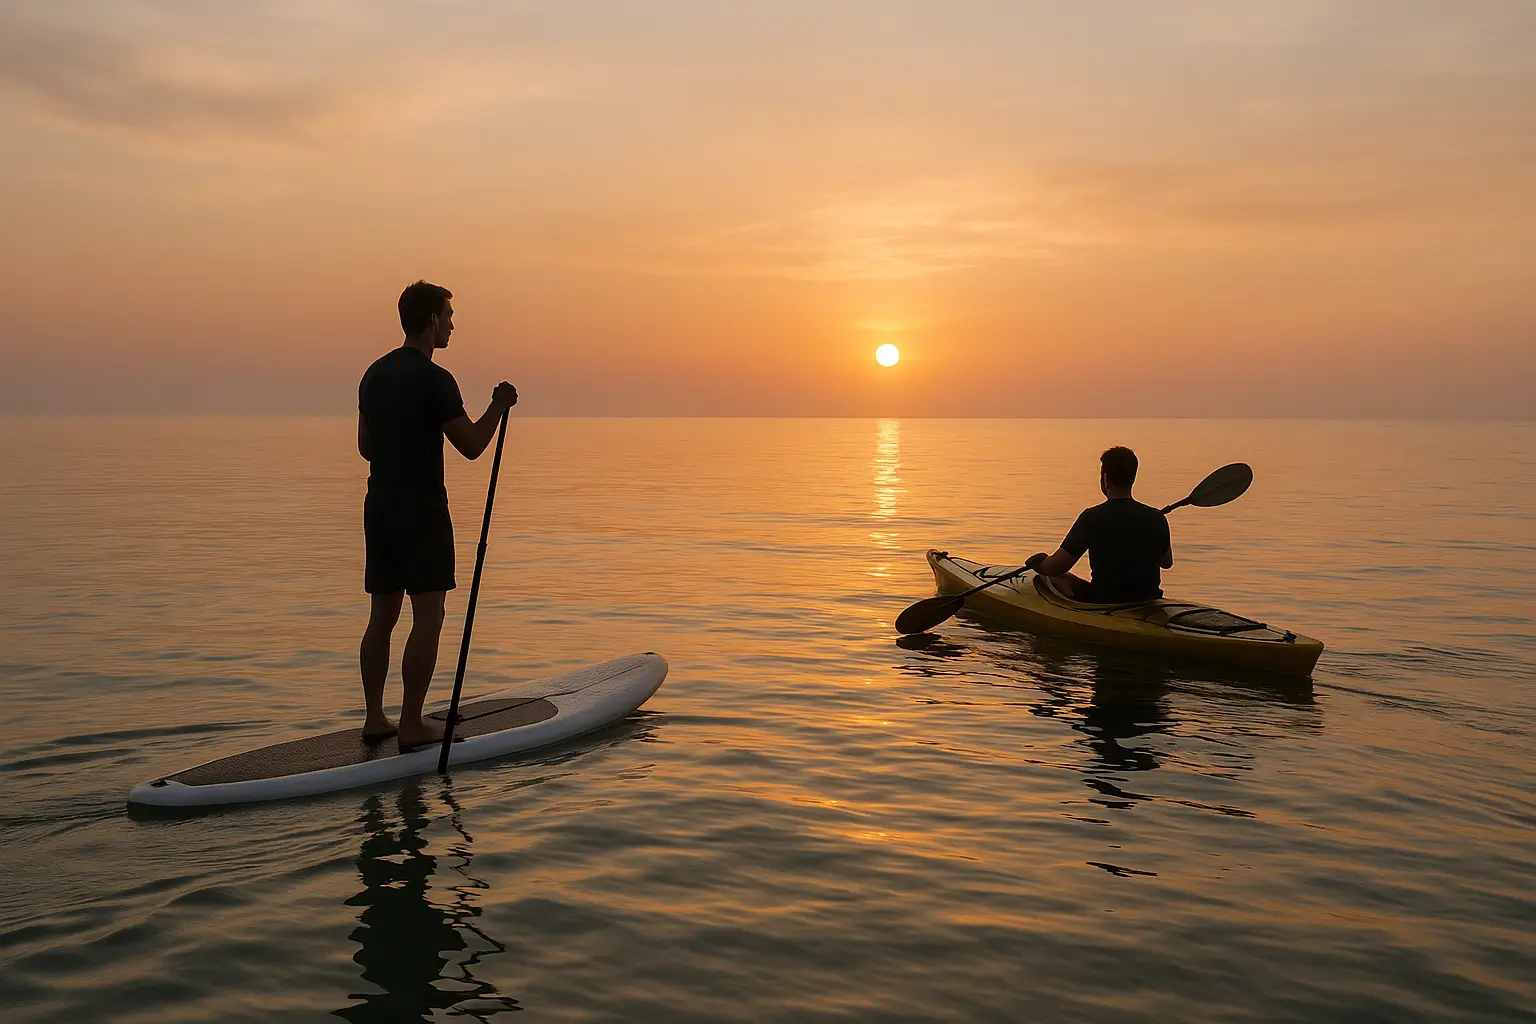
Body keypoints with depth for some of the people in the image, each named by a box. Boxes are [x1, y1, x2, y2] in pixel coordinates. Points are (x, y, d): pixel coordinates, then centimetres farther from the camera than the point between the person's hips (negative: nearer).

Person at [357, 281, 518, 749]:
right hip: (421, 508, -8)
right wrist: (498, 407, 1)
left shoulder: (375, 374, 11)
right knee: (428, 616, -4)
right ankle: (412, 725, -3)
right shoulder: (434, 379, -14)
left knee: (382, 614, 12)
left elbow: (365, 446, 15)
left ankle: (375, 718, 16)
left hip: (379, 504, 8)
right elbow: (471, 445, -12)